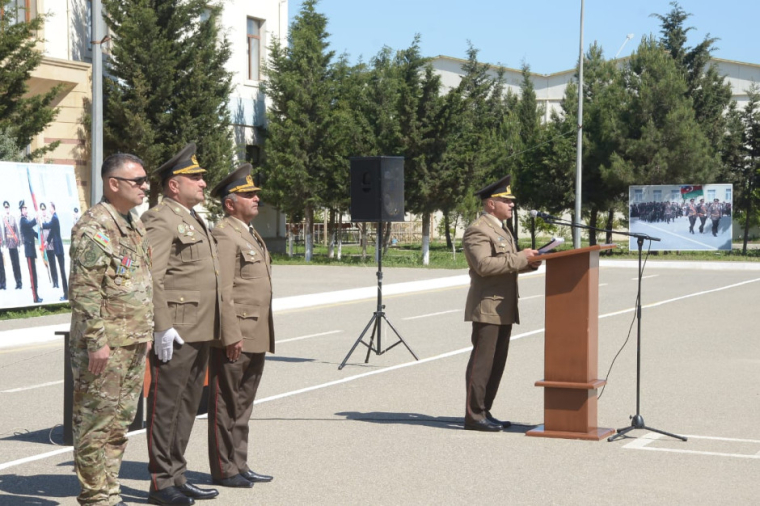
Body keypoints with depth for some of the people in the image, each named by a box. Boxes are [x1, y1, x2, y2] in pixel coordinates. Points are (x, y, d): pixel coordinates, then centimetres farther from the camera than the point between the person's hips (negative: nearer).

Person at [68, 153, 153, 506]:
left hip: (133, 344, 9)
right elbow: (84, 291, -19)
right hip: (105, 346, -9)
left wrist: (146, 332, 20)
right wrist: (96, 341, -22)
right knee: (96, 423, -2)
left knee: (120, 422, 13)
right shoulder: (93, 227, -14)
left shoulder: (135, 226, 16)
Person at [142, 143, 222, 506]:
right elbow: (151, 278, -19)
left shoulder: (194, 220, 20)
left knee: (187, 405, 14)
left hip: (199, 333, 10)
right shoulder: (162, 220, -11)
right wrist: (162, 327, -23)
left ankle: (177, 476, 22)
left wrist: (211, 330, 22)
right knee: (166, 405, -3)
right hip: (175, 332, -10)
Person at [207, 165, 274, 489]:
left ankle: (239, 465, 22)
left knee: (243, 405, 15)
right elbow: (223, 291, -18)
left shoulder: (251, 235, 19)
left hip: (256, 338, 10)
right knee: (226, 405, -1)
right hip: (235, 337, -10)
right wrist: (231, 336, -22)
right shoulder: (224, 236, -12)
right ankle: (224, 470, 6)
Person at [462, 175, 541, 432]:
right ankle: (474, 415, -4)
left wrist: (528, 262, 6)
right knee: (482, 362, -8)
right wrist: (520, 258, -21)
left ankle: (484, 412, 18)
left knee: (497, 363, 11)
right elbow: (484, 264, -24)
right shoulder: (477, 230, -12)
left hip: (503, 309, 10)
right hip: (487, 308, -10)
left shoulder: (502, 229, 22)